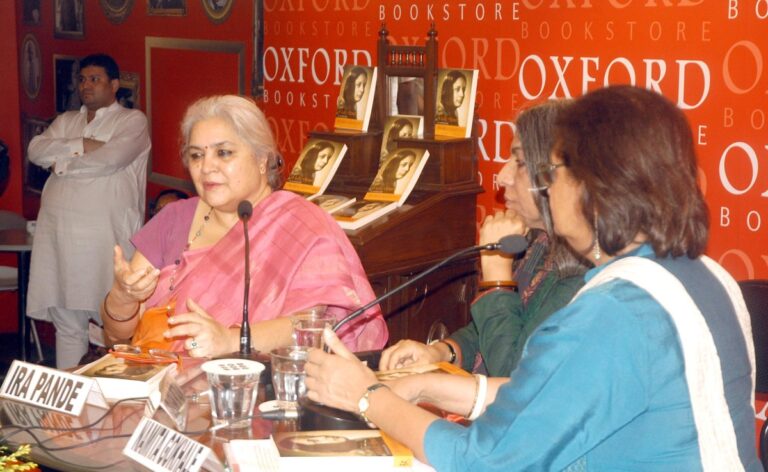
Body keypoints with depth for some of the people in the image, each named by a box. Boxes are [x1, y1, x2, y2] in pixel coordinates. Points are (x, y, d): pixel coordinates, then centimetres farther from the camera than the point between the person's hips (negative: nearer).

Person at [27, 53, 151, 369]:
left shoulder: (132, 121, 2)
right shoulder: (65, 121, 20)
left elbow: (110, 158, -14)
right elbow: (36, 149, 4)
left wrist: (62, 163, -1)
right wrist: (81, 145, -8)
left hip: (107, 234, -5)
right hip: (59, 232, 5)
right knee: (67, 322, 10)